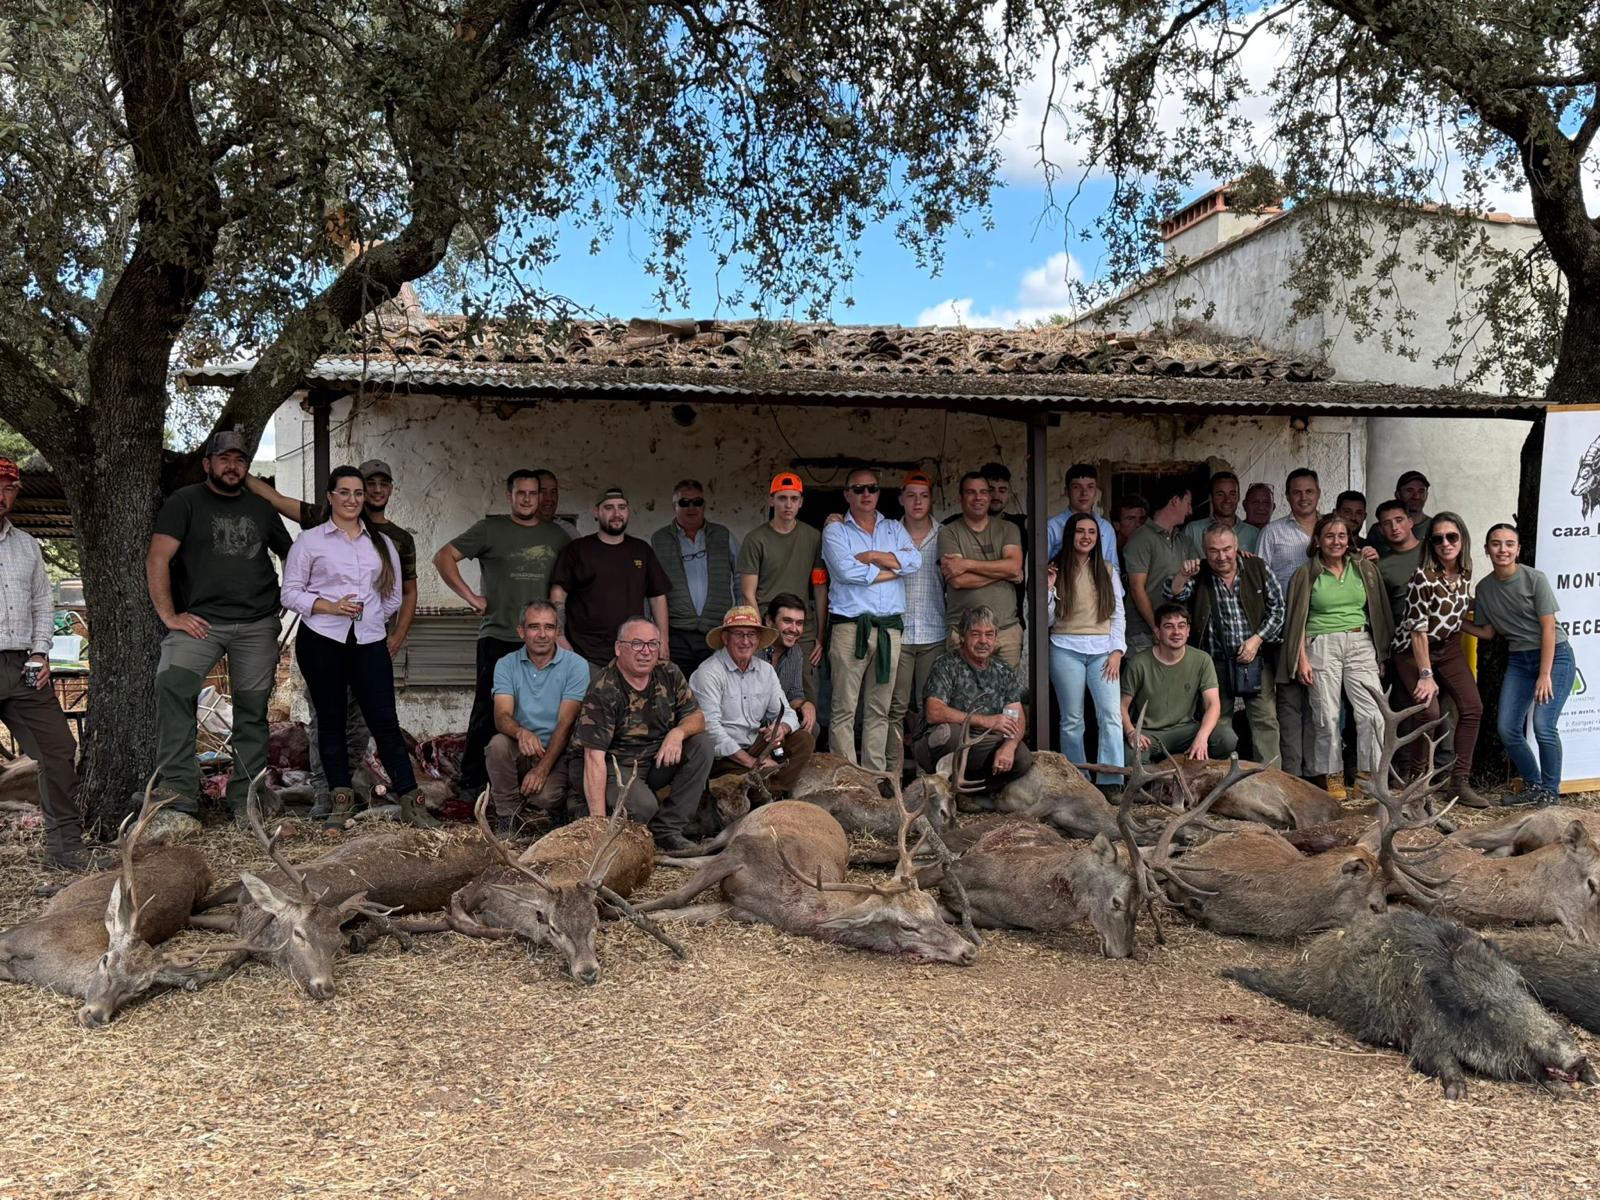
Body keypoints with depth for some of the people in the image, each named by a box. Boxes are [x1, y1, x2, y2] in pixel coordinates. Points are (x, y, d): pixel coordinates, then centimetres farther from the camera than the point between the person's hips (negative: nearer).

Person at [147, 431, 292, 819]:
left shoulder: (261, 508, 17)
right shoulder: (186, 502, 5)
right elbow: (158, 559, -3)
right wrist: (169, 616, -11)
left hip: (258, 625, 3)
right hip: (200, 621, -3)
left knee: (252, 710, 2)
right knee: (173, 685, -25)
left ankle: (246, 797, 10)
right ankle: (178, 789, -22)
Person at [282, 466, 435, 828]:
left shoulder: (382, 542, 14)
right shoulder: (310, 541, 4)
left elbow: (394, 596, 19)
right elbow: (290, 594, 0)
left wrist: (370, 616, 9)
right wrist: (332, 607, -12)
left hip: (370, 641, 1)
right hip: (322, 640, -1)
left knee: (384, 721, -3)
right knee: (331, 720, 6)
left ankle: (410, 801, 0)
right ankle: (342, 801, 16)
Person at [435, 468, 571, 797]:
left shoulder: (556, 535, 11)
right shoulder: (491, 529, 1)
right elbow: (443, 557, -2)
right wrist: (470, 596, -8)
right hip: (498, 638, -3)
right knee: (488, 712, 0)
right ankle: (473, 782, 11)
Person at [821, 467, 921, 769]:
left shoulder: (894, 528, 19)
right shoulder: (836, 531, 8)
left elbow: (915, 559, 1)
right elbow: (845, 570, -10)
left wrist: (871, 556, -5)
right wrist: (892, 571, -1)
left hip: (889, 627, 4)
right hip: (849, 627, -4)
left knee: (880, 709, 6)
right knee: (844, 709, -6)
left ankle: (875, 775, 11)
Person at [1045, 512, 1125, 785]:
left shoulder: (1107, 571, 12)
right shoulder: (1056, 571, 4)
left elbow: (1118, 614, 10)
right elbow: (1046, 620, 3)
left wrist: (1117, 650, 0)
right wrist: (1048, 588, -11)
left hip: (1102, 650, 2)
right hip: (1066, 649, -1)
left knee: (1112, 716, -11)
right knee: (1072, 720, 3)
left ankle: (1111, 782, -11)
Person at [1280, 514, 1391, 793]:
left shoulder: (1365, 569, 11)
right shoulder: (1306, 575, 5)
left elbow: (1379, 613, 14)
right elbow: (1297, 620, 4)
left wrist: (1381, 655, 10)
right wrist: (1302, 659, -4)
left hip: (1361, 645, 2)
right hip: (1321, 645, -2)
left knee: (1372, 714, -9)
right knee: (1326, 717, -3)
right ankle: (1325, 779, 6)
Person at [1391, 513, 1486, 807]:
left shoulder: (1465, 571, -5)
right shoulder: (1424, 576, -23)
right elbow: (1418, 627, -21)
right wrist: (1426, 675, -21)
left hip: (1450, 647, 6)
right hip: (1414, 650, -6)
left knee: (1473, 707, -4)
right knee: (1430, 712, -17)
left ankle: (1460, 781, 2)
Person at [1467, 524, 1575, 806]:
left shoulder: (1534, 579, -11)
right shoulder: (1484, 588, 4)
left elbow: (1548, 628, -12)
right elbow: (1487, 632, 12)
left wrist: (1544, 675, -16)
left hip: (1554, 656, -5)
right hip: (1519, 660, 5)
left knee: (1543, 726, -17)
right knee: (1507, 729, -2)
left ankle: (1550, 791, 1)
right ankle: (1533, 786, 17)